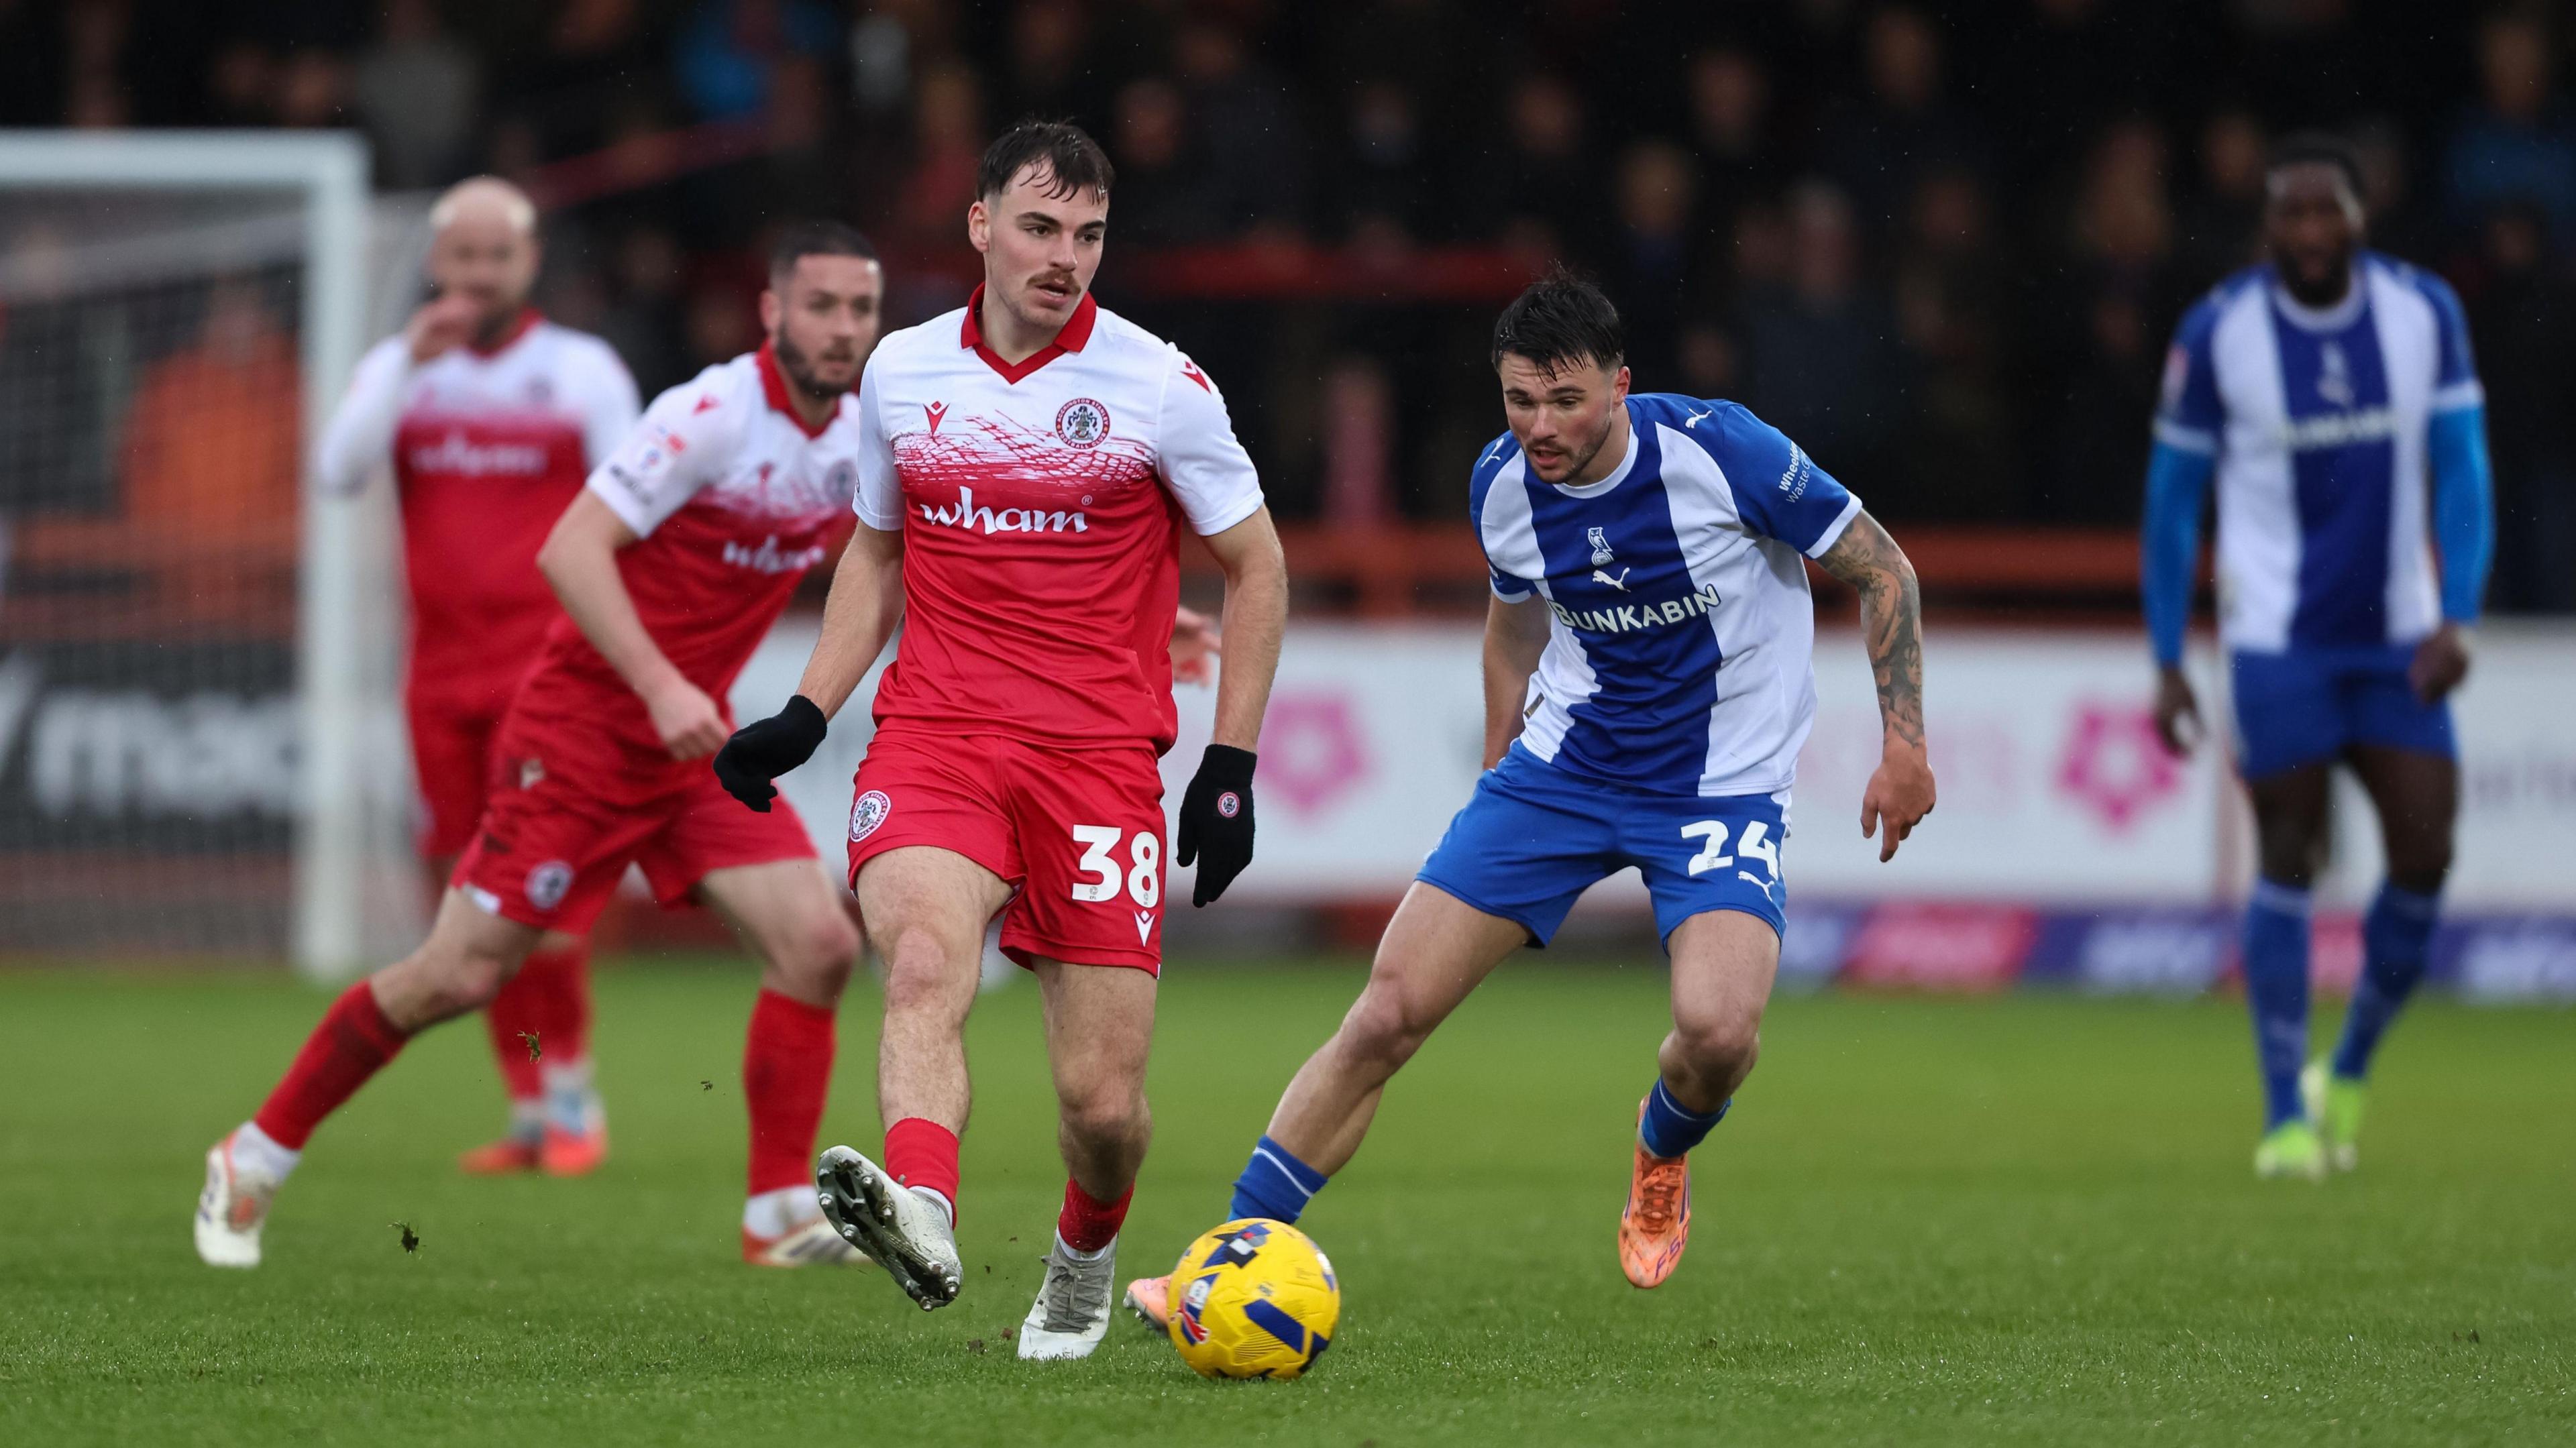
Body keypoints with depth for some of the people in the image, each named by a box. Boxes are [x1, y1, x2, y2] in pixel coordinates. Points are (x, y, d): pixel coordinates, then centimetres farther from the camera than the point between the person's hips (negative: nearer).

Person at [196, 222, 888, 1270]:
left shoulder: (856, 440, 2)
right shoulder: (714, 414, -21)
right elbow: (570, 549, -27)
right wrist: (660, 685, -34)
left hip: (694, 736, 7)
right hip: (584, 723, -7)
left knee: (819, 944, -10)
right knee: (459, 977, -3)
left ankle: (781, 1216, -1)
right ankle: (255, 1161, 14)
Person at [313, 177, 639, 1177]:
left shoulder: (584, 370, 4)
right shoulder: (397, 368, 11)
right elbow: (338, 473, -5)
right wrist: (411, 365, -14)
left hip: (551, 664, -3)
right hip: (443, 672, 4)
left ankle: (570, 1093, -7)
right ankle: (529, 1110, 11)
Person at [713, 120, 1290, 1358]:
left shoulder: (1158, 385, -2)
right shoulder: (902, 373, 7)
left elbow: (1256, 567, 7)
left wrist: (1232, 767, 2)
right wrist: (805, 716, 10)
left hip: (1101, 756, -1)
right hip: (932, 738, 1)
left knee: (1102, 1101, -3)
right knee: (924, 962, -31)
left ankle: (1086, 1254, 30)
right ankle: (920, 1214, -52)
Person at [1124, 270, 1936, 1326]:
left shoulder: (1722, 452, -20)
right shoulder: (1502, 486, -6)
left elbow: (1882, 571, -8)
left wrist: (1904, 740, -11)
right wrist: (1499, 778, 17)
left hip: (1724, 786, -3)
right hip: (1562, 763, 3)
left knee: (1717, 1029, -28)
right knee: (1390, 1011, -8)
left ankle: (1663, 1156, 9)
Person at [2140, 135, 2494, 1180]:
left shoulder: (2425, 313, -2)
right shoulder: (2217, 334, -7)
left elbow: (2460, 475, 0)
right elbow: (2172, 500, 1)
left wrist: (2456, 621, -12)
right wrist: (2168, 665, -1)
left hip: (2396, 641, 3)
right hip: (2277, 641, -3)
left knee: (2425, 857, -4)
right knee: (2289, 862, -5)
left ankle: (2350, 1075, 18)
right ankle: (2287, 1118, 1)